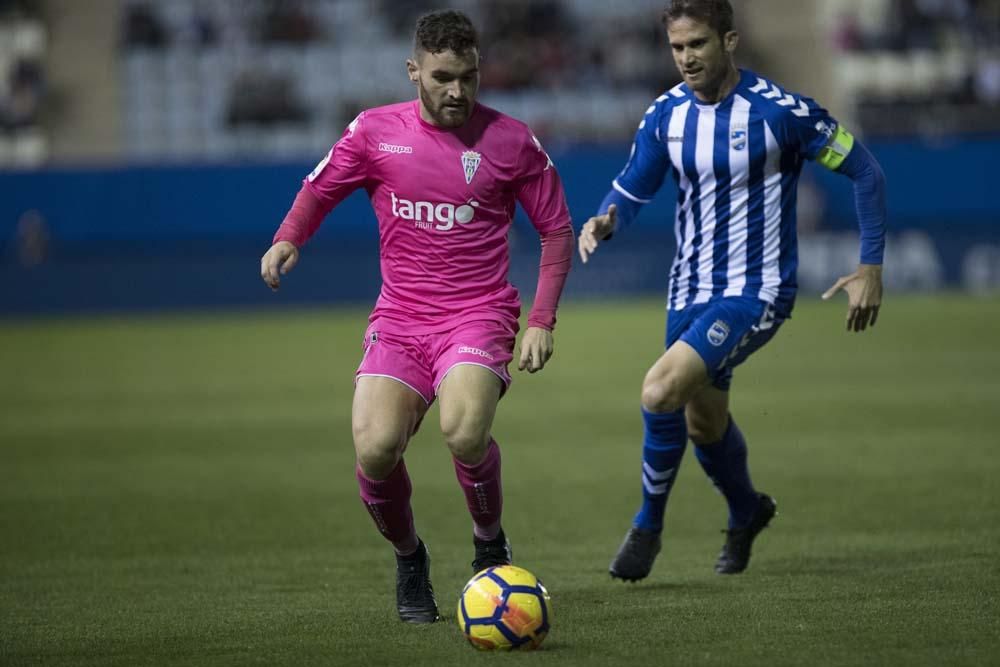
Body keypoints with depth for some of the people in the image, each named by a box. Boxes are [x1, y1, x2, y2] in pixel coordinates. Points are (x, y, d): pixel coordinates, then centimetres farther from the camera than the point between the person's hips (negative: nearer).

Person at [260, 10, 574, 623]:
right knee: (375, 450, -21)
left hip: (478, 315, -2)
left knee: (464, 431, -31)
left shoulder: (511, 141, 0)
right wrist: (287, 240, -7)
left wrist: (542, 322, -1)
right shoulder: (375, 131, 3)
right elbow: (319, 191, 15)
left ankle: (490, 544, 0)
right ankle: (409, 560, 11)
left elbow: (557, 230, 8)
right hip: (399, 319, 2)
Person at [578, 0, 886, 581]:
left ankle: (648, 527, -3)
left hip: (756, 292, -6)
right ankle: (747, 513, 50)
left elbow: (865, 171, -7)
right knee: (704, 424, 19)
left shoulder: (780, 111, -17)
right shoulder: (666, 115, -1)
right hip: (692, 289, 6)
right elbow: (632, 189, 8)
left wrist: (871, 267, -10)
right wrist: (605, 222, -16)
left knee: (661, 391, -24)